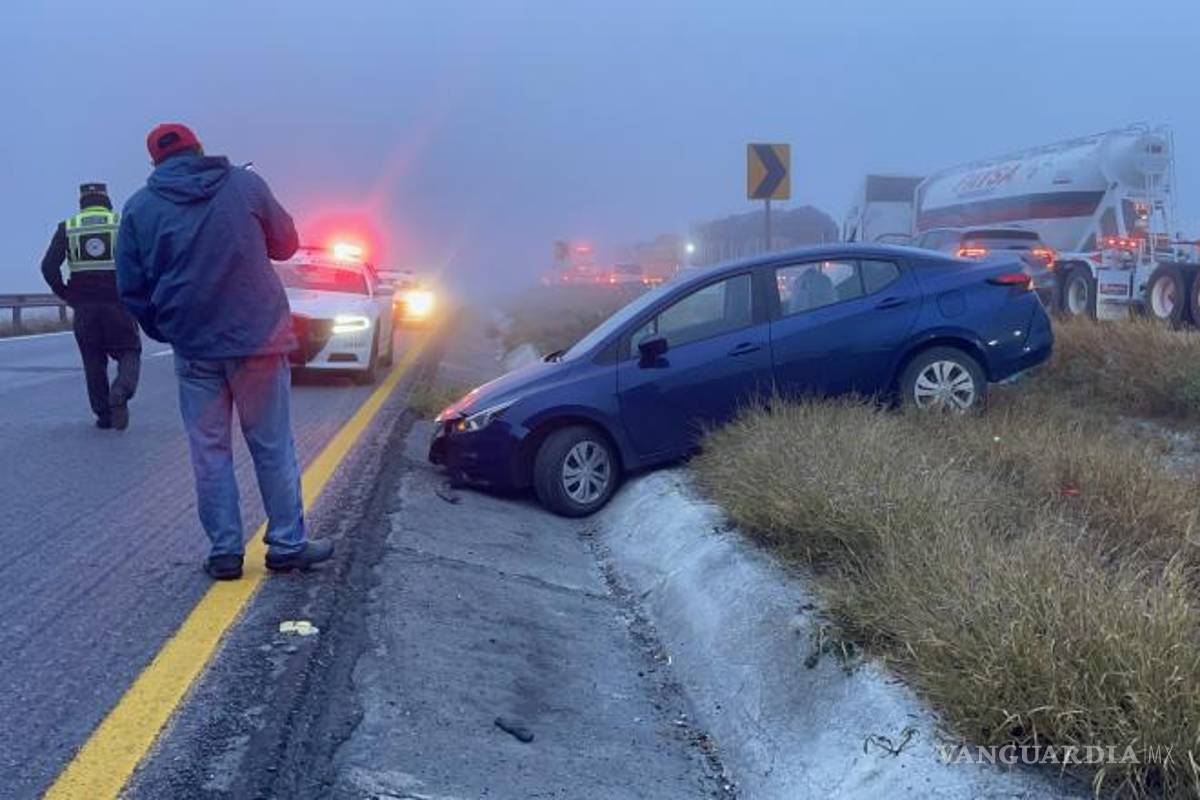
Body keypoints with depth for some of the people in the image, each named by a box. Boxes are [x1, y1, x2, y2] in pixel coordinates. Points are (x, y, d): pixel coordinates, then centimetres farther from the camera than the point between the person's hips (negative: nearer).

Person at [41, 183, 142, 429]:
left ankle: (103, 414, 13)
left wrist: (66, 294, 7)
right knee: (129, 351, 8)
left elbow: (49, 267, -2)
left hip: (83, 307, 2)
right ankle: (121, 391, -19)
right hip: (118, 304, -2)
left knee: (93, 362, 11)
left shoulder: (67, 228, 7)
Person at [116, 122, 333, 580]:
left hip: (193, 346, 1)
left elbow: (132, 289, 5)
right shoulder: (244, 184, 1)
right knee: (273, 447, 7)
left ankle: (225, 552, 10)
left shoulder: (139, 208, 4)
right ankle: (287, 545, 11)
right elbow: (285, 244, 11)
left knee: (209, 452, 8)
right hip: (258, 336, -1)